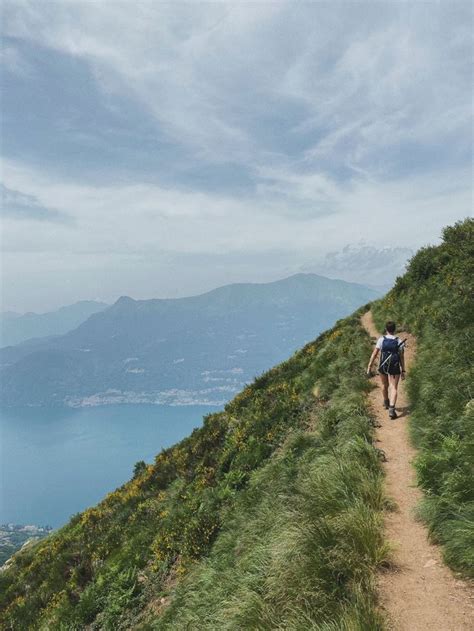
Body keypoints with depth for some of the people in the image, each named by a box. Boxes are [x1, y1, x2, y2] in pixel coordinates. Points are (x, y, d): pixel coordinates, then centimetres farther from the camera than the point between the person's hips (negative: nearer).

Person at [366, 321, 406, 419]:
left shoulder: (381, 339, -8)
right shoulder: (399, 341, -6)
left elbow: (374, 354, -9)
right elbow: (402, 357, -4)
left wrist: (369, 367, -3)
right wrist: (403, 371, 4)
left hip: (383, 367, 1)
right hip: (395, 368, -1)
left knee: (385, 385, 22)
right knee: (394, 388, 0)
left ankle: (386, 403, 45)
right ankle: (391, 409, -17)